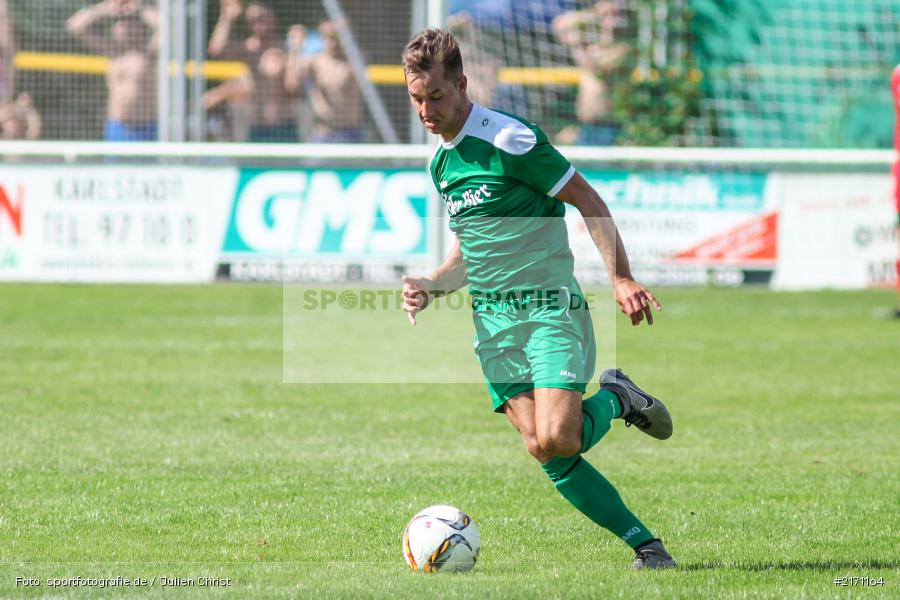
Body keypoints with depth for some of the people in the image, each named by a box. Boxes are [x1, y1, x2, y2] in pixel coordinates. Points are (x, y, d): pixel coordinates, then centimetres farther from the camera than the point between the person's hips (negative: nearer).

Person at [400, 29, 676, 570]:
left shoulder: (509, 140, -12)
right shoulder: (440, 163, 13)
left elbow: (588, 201, -9)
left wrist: (621, 278, -17)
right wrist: (429, 288, 5)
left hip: (550, 306, -7)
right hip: (493, 320, 7)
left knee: (556, 440, -23)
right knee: (544, 451, -6)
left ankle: (615, 400, 9)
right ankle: (645, 543, 3)